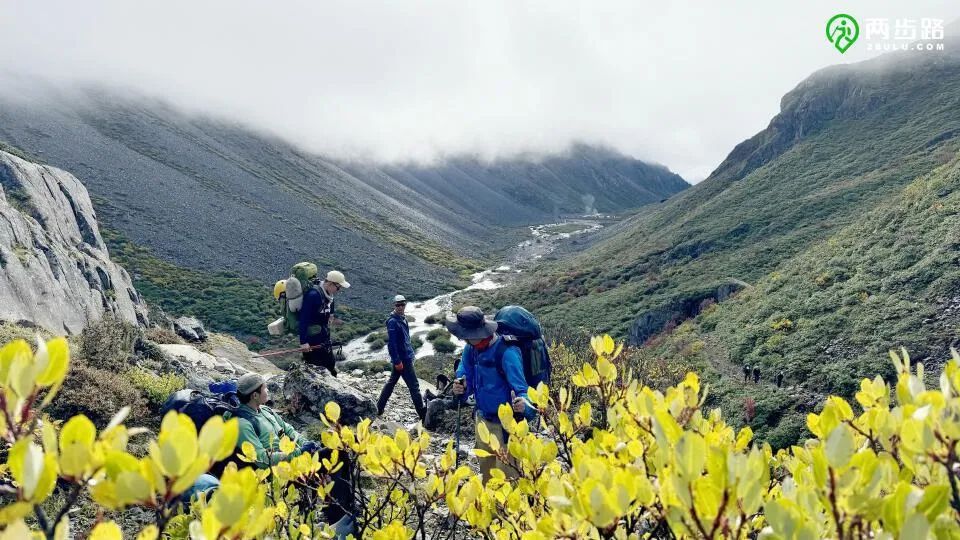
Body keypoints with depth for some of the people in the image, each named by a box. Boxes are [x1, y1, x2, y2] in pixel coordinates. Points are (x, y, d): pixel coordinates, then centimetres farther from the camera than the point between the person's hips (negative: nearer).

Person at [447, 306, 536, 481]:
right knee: (485, 469, 25)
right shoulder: (471, 348, -6)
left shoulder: (506, 352, -27)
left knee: (505, 473, 3)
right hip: (483, 419, 7)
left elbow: (520, 387, -28)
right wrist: (461, 388, -18)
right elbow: (466, 377, 5)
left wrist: (524, 404, -50)